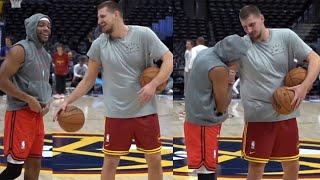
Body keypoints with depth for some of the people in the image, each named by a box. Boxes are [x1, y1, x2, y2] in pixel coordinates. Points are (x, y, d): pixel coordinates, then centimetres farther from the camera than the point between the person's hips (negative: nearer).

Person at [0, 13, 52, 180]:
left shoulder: (46, 55, 15)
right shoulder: (20, 50, -11)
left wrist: (46, 103, 5)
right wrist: (29, 99, -20)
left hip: (37, 114, 9)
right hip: (20, 113, -9)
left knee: (34, 165, 11)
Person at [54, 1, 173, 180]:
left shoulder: (143, 34, -7)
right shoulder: (99, 44, 1)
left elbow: (168, 59, -10)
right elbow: (88, 80, 8)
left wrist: (153, 84, -23)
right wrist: (68, 101, -1)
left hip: (145, 111, -1)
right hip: (116, 114, 1)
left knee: (155, 160, 7)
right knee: (110, 161, 6)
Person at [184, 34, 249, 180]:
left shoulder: (206, 53, 4)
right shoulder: (219, 69, -24)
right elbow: (222, 106, -17)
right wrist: (230, 82, -7)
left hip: (195, 116, 9)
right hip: (205, 123, -9)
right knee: (206, 168, -2)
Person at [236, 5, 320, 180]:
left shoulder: (286, 36, -4)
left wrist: (304, 86, -19)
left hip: (287, 113, 3)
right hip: (258, 116, -2)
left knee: (292, 165, 13)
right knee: (256, 166, 0)